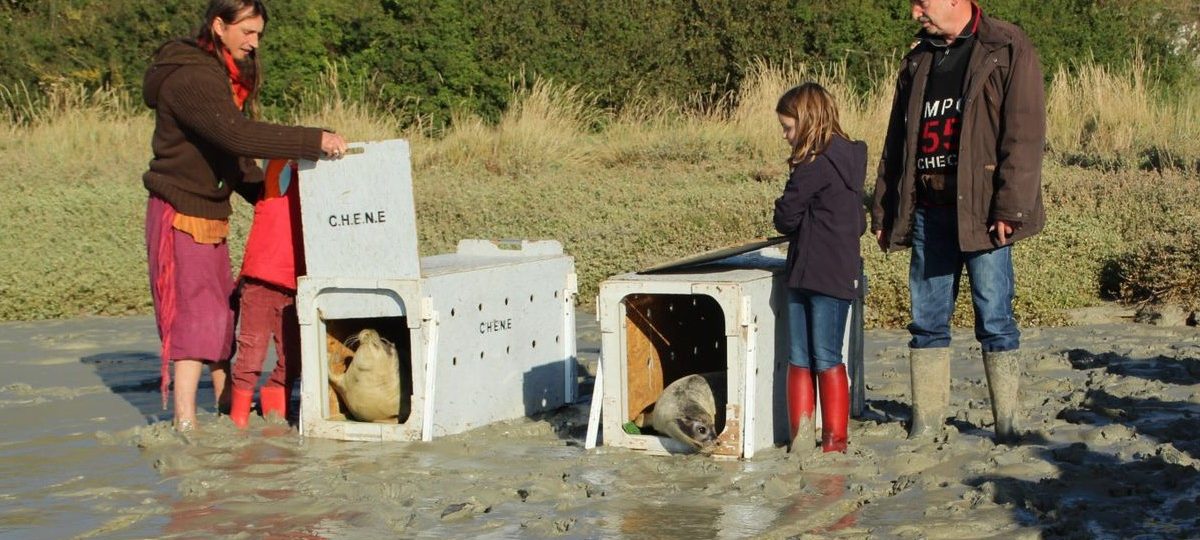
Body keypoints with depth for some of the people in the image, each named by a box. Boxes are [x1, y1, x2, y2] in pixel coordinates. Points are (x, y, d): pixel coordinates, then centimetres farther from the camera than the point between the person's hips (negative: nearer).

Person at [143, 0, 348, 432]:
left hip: (211, 213, 9)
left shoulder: (221, 76, 13)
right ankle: (185, 422, -6)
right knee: (195, 313, -9)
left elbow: (233, 155, 17)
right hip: (181, 213, -9)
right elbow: (238, 135, -33)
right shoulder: (190, 79, -20)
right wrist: (313, 141, -36)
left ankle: (227, 403, 26)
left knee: (223, 309, 14)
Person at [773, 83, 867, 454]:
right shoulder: (847, 158, 14)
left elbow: (786, 216, -12)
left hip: (828, 275, -9)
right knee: (800, 359, 9)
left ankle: (835, 438, 6)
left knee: (826, 359, -2)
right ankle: (800, 435, 12)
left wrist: (793, 225, 10)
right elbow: (858, 223, 20)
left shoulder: (817, 165, -16)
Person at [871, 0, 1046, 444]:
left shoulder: (1008, 50, -3)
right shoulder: (918, 60, 16)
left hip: (982, 211, -6)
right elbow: (897, 141, 19)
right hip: (927, 211, 6)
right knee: (927, 321, 8)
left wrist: (1009, 207, -18)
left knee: (995, 322, -2)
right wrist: (884, 211, 14)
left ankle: (1007, 425, 6)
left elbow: (1025, 134, -11)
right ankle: (926, 421, 16)